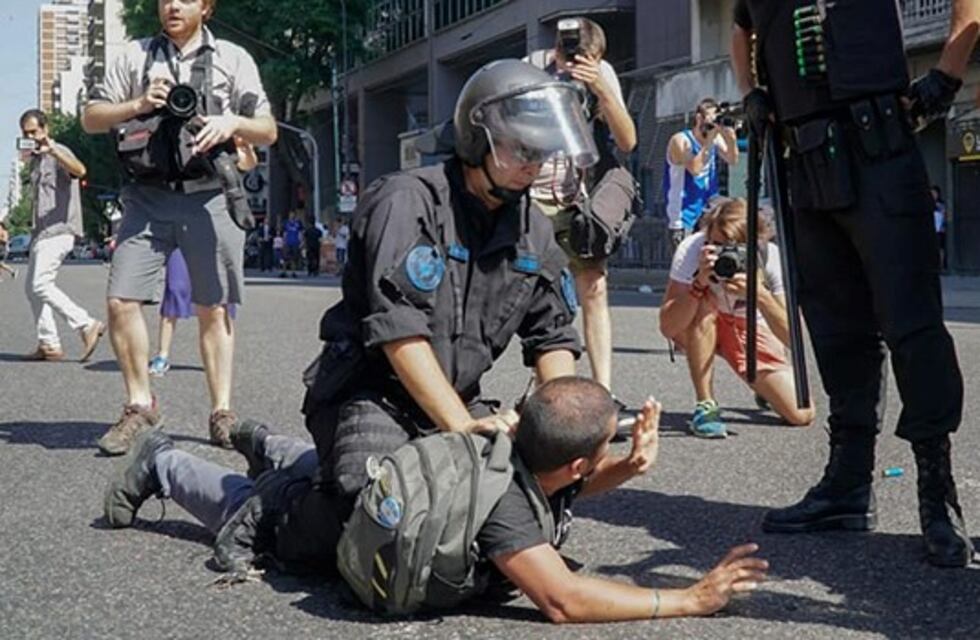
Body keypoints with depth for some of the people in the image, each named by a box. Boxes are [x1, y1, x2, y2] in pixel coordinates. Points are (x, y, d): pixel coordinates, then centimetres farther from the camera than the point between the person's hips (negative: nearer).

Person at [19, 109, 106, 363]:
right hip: (42, 232, 10)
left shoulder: (58, 153, -8)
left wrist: (51, 149, -44)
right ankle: (48, 345, 9)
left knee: (41, 285, -17)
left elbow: (79, 171, -31)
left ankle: (87, 325, -15)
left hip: (59, 230, -9)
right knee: (32, 288, 7)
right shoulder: (35, 159, 20)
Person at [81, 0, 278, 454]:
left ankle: (222, 413, 10)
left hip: (209, 198, -1)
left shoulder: (233, 59, 10)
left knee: (214, 309, 2)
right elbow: (91, 119, 13)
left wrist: (232, 122, -11)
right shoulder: (136, 57, 14)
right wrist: (137, 105, -4)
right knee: (121, 300, -7)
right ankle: (140, 406, 7)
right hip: (148, 197, 2)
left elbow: (268, 131, 10)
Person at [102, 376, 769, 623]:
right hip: (310, 515, -6)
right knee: (241, 506, 24)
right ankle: (161, 464, 44)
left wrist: (631, 465, -19)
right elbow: (562, 598, -54)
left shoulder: (522, 449, -23)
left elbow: (567, 487, 2)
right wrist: (691, 600, -51)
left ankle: (271, 448, 61)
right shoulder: (495, 492, -45)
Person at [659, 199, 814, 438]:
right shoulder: (692, 250, -30)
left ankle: (764, 386, 23)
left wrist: (760, 295, -46)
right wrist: (699, 283, -48)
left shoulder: (771, 257, -27)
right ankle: (705, 406, -23)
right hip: (698, 330, -1)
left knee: (801, 414, -14)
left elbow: (793, 337, -31)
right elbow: (668, 328, -35)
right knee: (704, 305, -38)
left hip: (751, 327, 1)